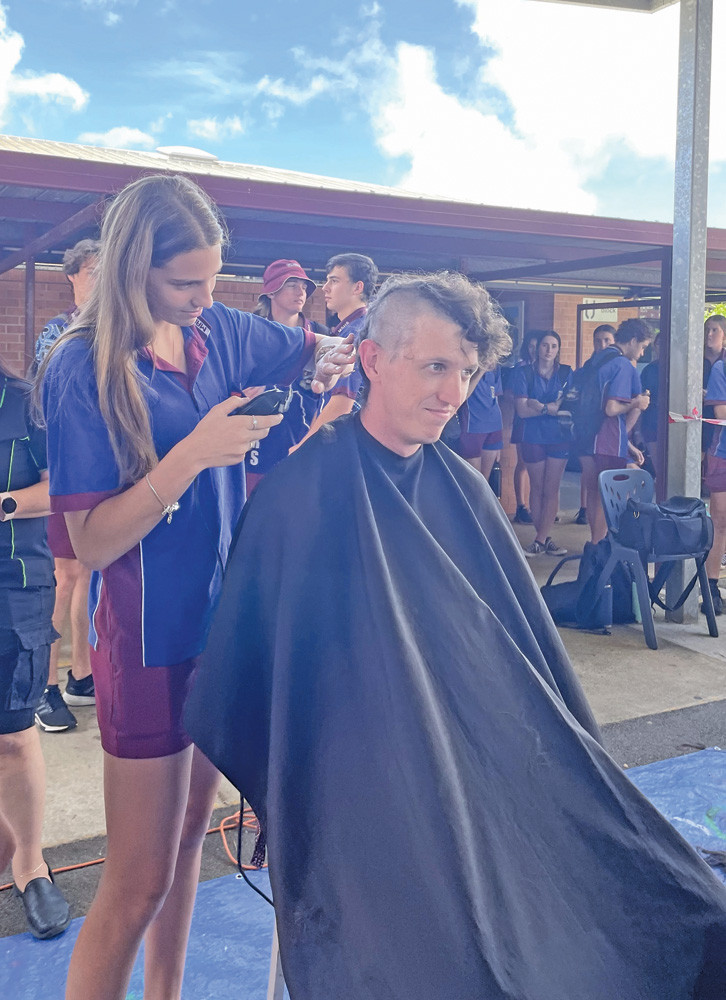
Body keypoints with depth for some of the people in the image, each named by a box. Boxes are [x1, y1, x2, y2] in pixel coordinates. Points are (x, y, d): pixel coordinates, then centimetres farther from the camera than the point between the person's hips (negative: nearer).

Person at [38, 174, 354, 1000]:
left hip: (224, 617, 7)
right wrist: (192, 454, -29)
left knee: (188, 838, 21)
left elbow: (316, 349, 17)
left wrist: (333, 361, -7)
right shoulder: (84, 370, -15)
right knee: (138, 885, 2)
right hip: (148, 638, -6)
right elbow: (91, 542, -19)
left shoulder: (220, 333, 1)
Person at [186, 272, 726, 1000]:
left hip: (483, 761, 6)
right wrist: (277, 797, -1)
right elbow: (252, 648, -5)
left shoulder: (461, 490, 9)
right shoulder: (304, 489, -10)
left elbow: (521, 642, 14)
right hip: (360, 783, -5)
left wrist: (572, 764, 13)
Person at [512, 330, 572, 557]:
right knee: (537, 489, 5)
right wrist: (552, 407, -13)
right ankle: (546, 538, 13)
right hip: (533, 438, -1)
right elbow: (522, 410, -9)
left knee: (552, 490, -1)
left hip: (559, 436, 1)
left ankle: (540, 540, 2)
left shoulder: (566, 373, 6)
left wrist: (539, 405, -13)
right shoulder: (524, 373, 0)